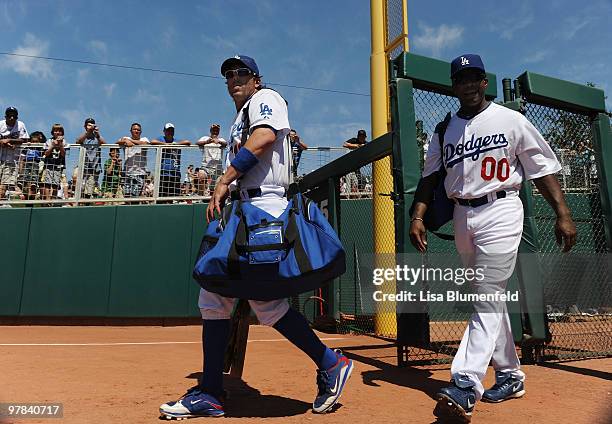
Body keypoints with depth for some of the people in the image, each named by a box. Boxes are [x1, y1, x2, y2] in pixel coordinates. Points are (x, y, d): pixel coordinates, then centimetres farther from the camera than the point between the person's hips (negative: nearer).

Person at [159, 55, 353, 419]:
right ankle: (210, 394, 13)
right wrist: (224, 197, 10)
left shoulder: (266, 98, 5)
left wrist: (225, 181, -17)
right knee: (214, 299, 5)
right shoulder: (240, 120, 31)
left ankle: (331, 364, 5)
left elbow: (264, 137, -17)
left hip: (262, 208, -10)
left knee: (266, 302, -12)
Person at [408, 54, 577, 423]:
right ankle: (511, 376, 23)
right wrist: (418, 216, -4)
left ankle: (466, 384, -15)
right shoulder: (445, 129, 13)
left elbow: (543, 169, 1)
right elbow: (430, 177, 9)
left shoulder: (512, 121, 3)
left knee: (489, 295, -12)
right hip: (463, 216, 5)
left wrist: (563, 214, -8)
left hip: (500, 212, -5)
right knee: (489, 297, 10)